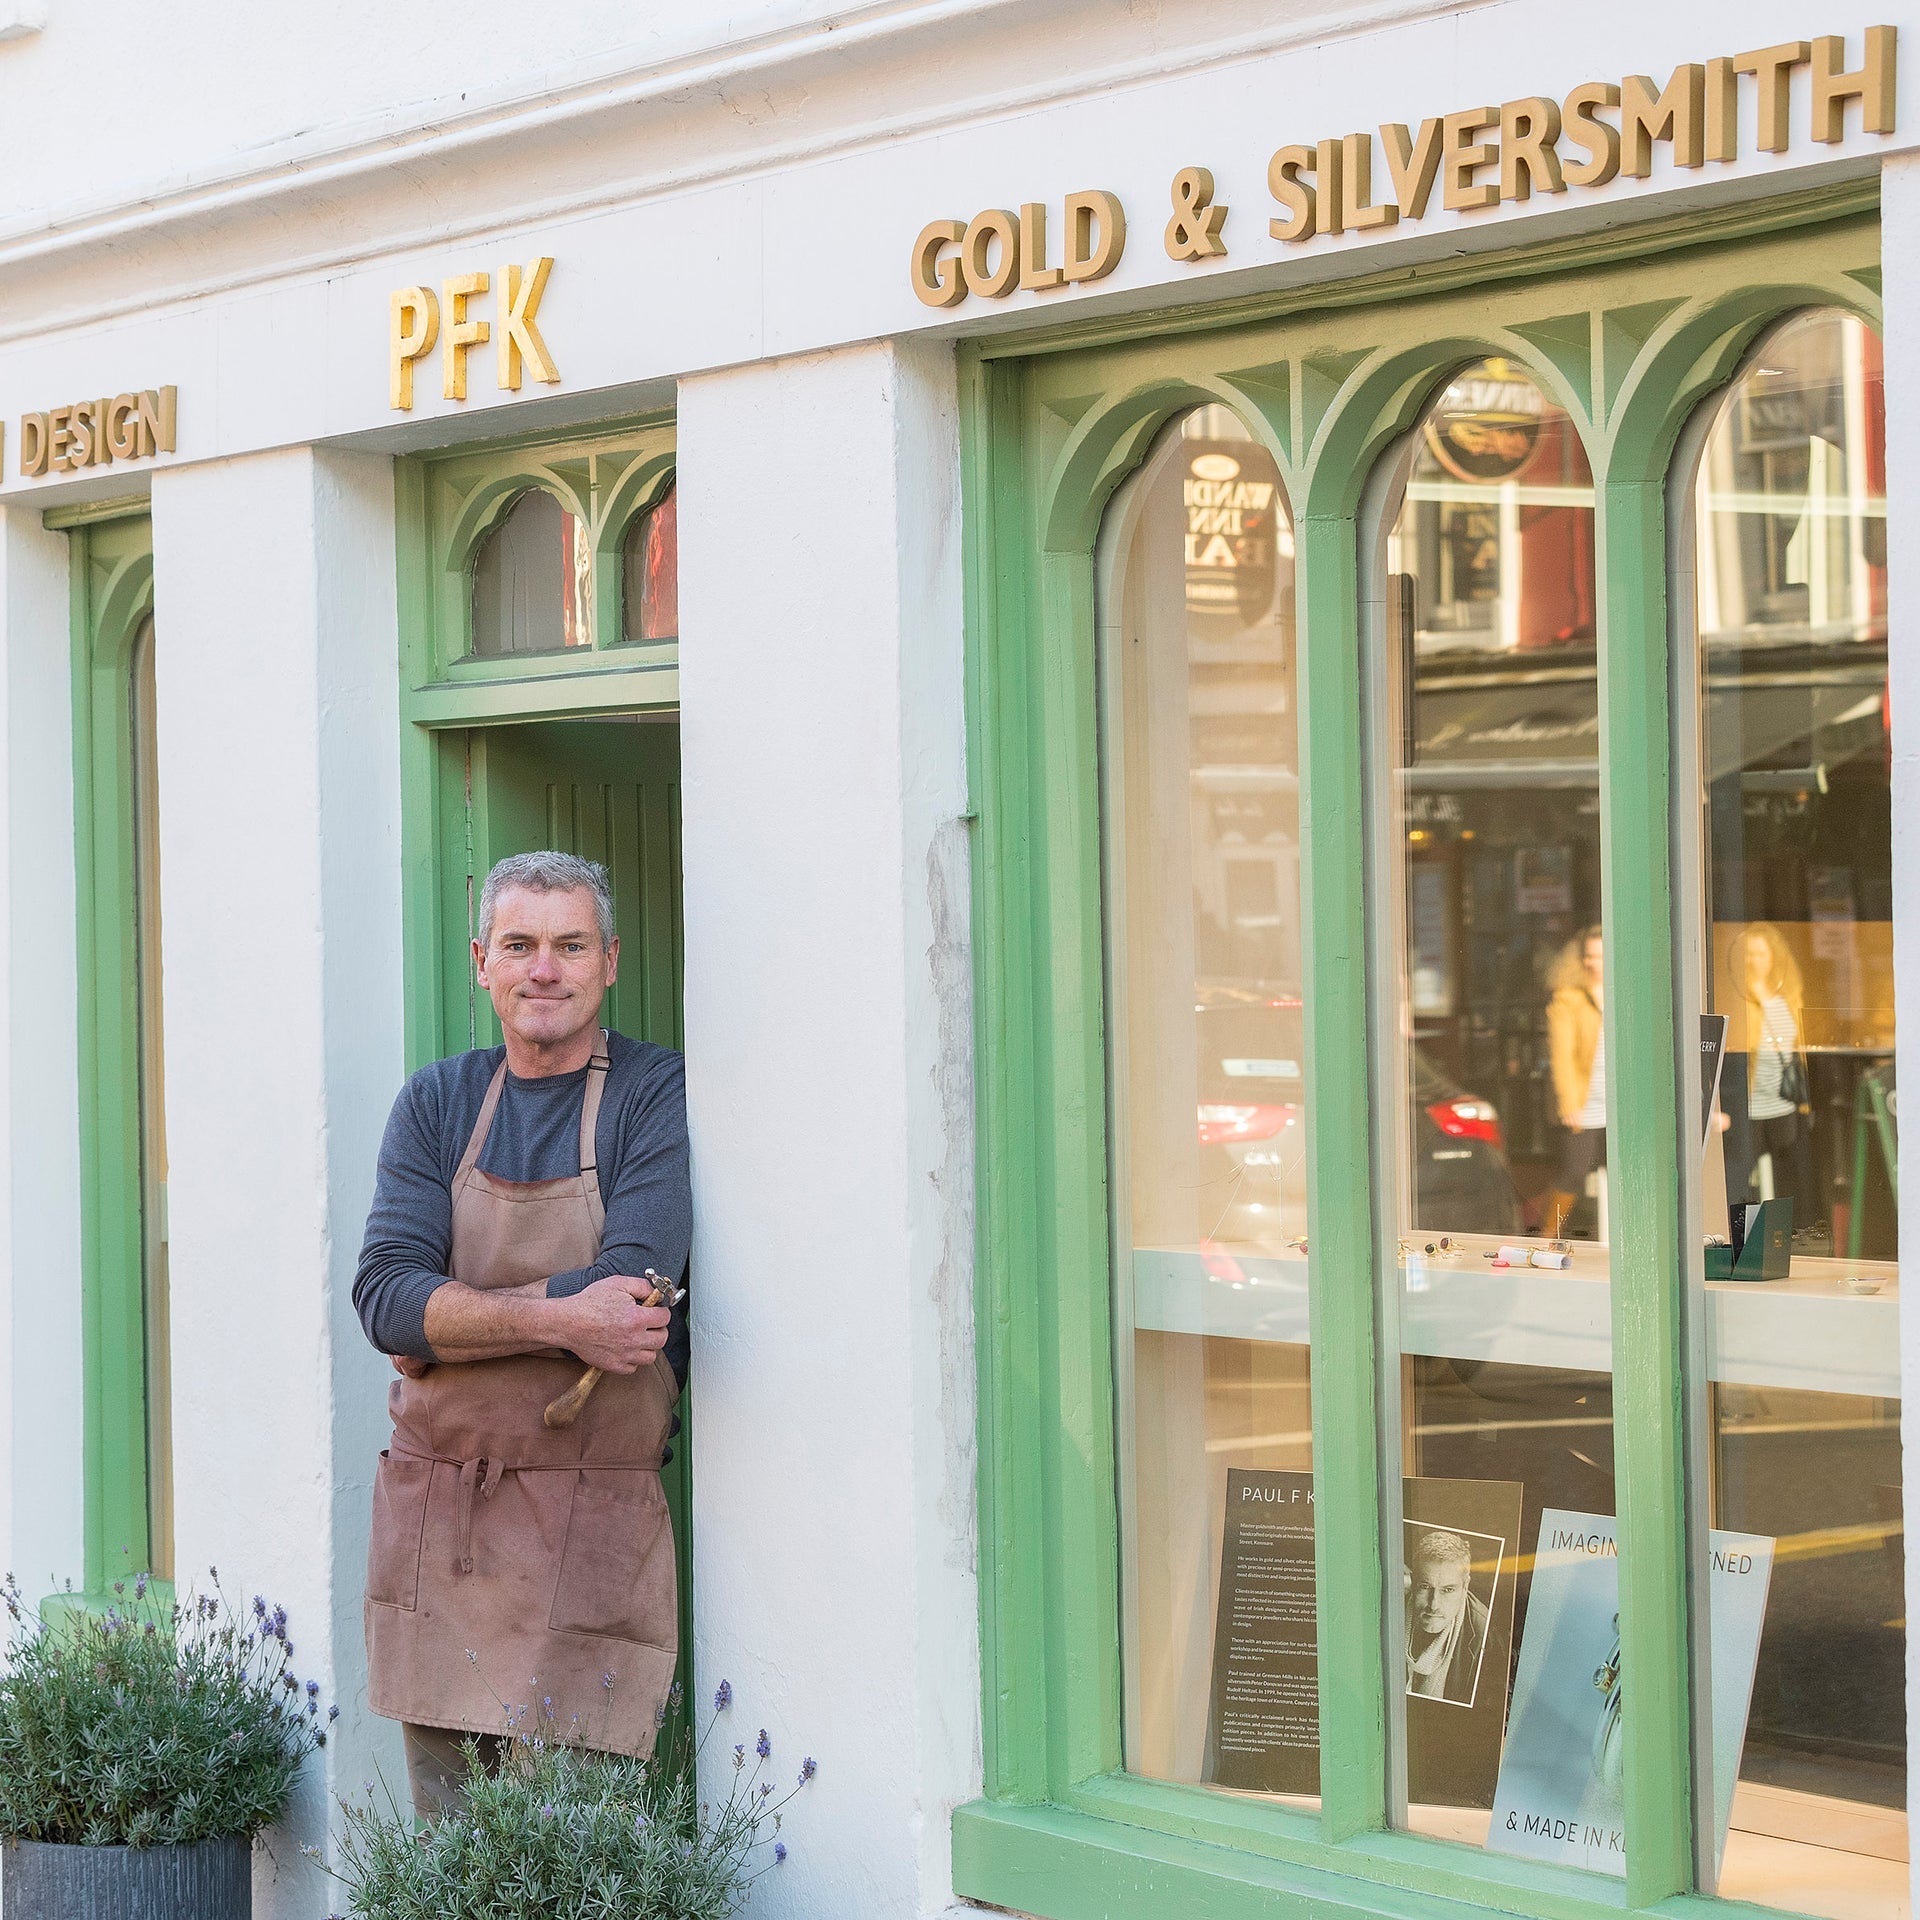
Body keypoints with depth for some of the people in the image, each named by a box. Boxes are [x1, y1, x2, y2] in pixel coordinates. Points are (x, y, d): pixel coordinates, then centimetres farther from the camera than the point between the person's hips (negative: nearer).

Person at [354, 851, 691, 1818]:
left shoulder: (657, 1096, -2)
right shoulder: (437, 1102, 10)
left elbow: (627, 1295, -17)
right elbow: (383, 1295, -5)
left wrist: (447, 1316, -10)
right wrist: (557, 1319, -19)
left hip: (588, 1523, -4)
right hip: (428, 1519, 4)